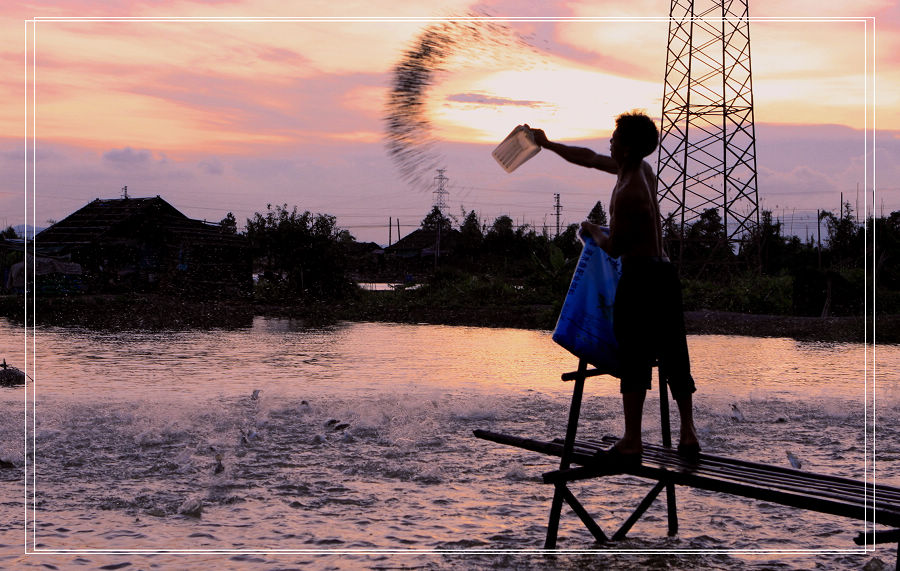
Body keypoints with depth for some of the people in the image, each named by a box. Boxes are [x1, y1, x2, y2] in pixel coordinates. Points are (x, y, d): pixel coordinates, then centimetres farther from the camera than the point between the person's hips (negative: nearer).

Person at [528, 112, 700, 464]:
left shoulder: (627, 193, -18)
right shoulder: (643, 169, 10)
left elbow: (614, 247, -12)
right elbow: (590, 159, 23)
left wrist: (592, 231, 8)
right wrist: (548, 145, 31)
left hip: (639, 279, -9)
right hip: (665, 274, 9)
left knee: (633, 360, -3)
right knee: (674, 357, 10)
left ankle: (632, 442, -1)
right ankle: (688, 434, 12)